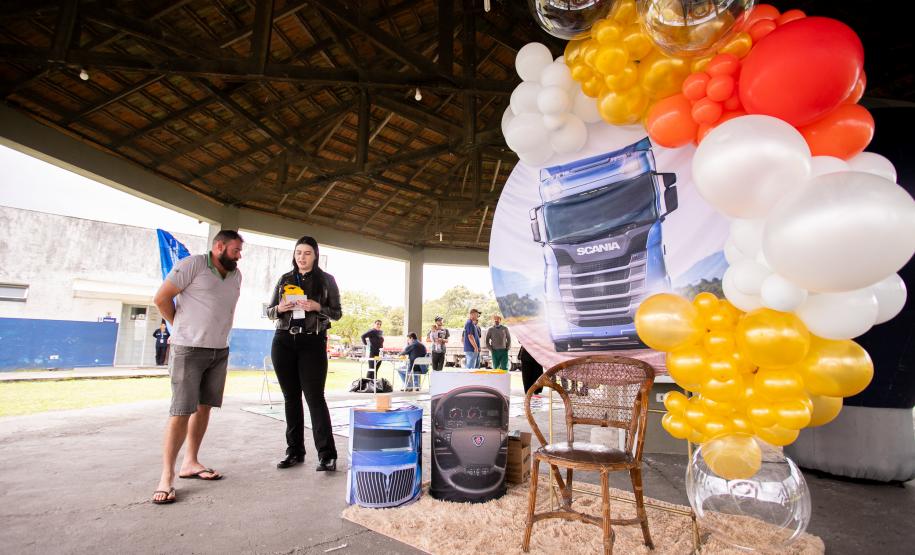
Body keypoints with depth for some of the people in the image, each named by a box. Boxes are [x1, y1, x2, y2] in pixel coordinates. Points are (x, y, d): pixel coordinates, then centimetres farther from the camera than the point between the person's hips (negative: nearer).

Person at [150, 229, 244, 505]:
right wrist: (182, 328, 3)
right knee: (181, 411, -6)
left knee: (204, 407, 10)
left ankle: (190, 463, 23)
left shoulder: (235, 275, 10)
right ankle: (167, 476, 2)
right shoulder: (193, 264, -10)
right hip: (189, 350, -6)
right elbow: (161, 298, -7)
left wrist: (216, 333, 13)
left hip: (220, 351, 6)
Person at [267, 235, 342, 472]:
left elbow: (337, 312, 3)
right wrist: (280, 308, -8)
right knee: (291, 397, 8)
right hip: (283, 341, 4)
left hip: (312, 343, -4)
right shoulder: (285, 279, 13)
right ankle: (295, 451, 19)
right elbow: (269, 311, 15)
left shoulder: (326, 280, 4)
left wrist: (317, 307, -16)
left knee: (314, 396, -9)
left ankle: (327, 455, -6)